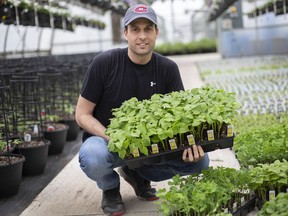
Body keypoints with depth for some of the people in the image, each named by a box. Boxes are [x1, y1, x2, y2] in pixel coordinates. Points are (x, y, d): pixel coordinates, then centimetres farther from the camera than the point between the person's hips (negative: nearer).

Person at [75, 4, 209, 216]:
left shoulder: (168, 68, -6)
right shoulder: (104, 63, -16)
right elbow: (83, 114, -12)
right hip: (105, 137, -3)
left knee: (199, 160, -17)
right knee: (93, 158, -38)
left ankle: (137, 174, 9)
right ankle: (110, 187, 1)